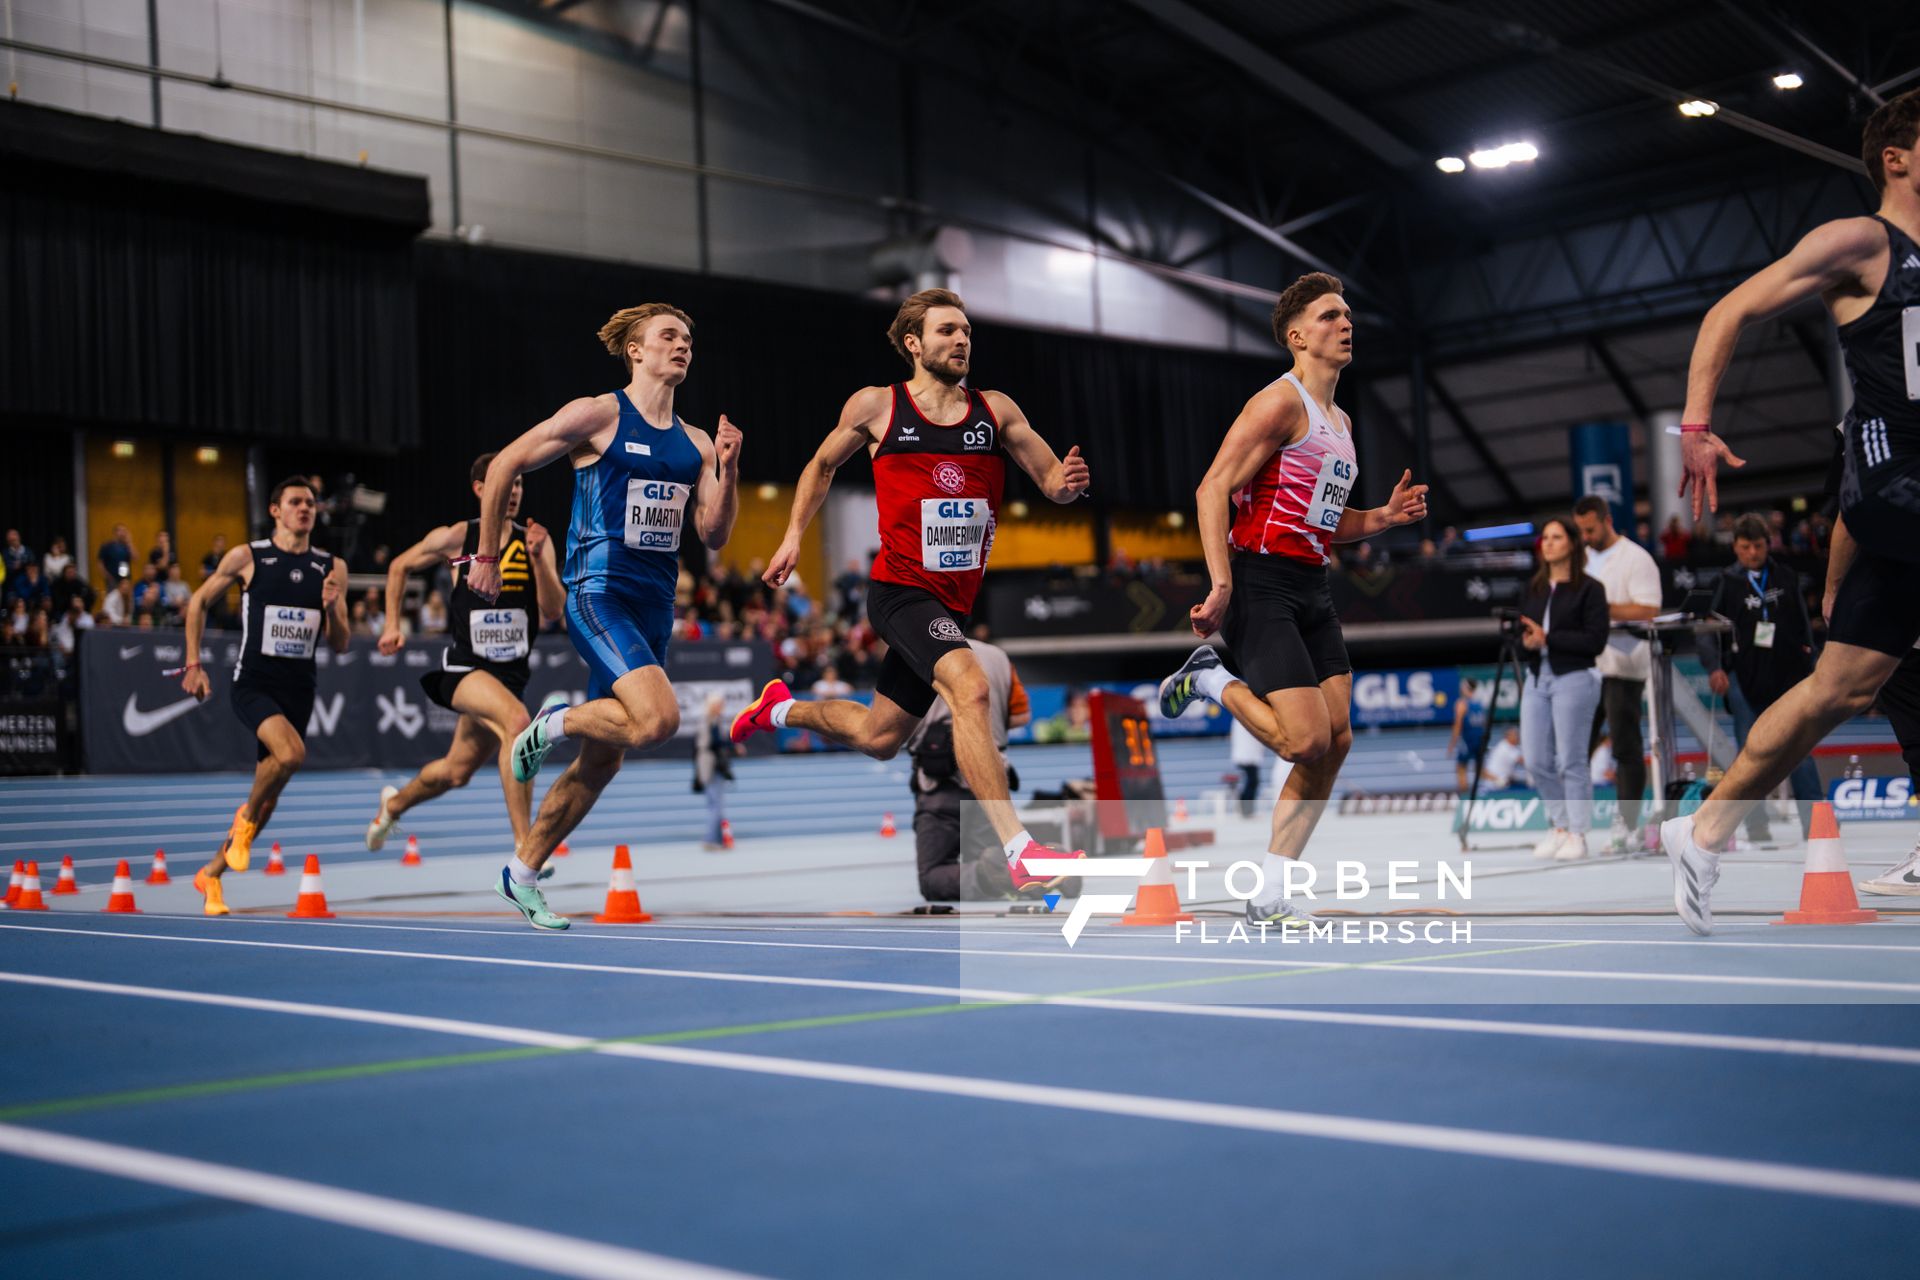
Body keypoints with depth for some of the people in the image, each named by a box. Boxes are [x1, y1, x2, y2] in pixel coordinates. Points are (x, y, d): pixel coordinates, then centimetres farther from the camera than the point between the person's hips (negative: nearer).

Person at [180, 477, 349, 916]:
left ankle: (211, 873, 26)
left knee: (269, 794, 7)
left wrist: (331, 608, -12)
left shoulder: (332, 568, 6)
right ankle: (246, 817, -1)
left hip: (298, 690, 4)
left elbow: (340, 645, 7)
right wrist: (193, 663, 4)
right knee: (291, 753, -31)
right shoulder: (247, 558, -2)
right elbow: (199, 601, 10)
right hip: (253, 683, -4)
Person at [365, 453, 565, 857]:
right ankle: (524, 848, -34)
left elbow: (553, 611, -8)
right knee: (517, 720, -34)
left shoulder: (535, 541, 2)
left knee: (457, 771, 17)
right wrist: (393, 624, 9)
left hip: (512, 672, 5)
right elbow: (400, 567, 13)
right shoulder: (456, 538, -5)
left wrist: (537, 558, -19)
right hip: (465, 667, -5)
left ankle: (394, 804, 51)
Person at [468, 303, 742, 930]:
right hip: (598, 591, -6)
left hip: (655, 605, 7)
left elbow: (714, 536, 10)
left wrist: (727, 470, -5)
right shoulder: (597, 415, -4)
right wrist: (487, 556, 2)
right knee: (658, 718, -27)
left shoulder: (695, 441, 13)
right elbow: (502, 467, 1)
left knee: (601, 760, 10)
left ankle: (521, 872, 26)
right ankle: (551, 725, 1)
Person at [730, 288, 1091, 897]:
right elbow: (823, 464, 15)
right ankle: (1018, 851, -33)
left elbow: (1051, 481, 3)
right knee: (970, 685, -31)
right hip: (901, 589, -5)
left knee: (878, 738, 17)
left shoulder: (997, 410, 4)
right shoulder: (876, 406, -2)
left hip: (955, 599, 5)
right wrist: (793, 536, 8)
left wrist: (1067, 481, -21)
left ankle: (782, 709, 47)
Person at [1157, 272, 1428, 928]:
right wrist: (1222, 585, -25)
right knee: (1307, 740, -18)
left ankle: (1270, 898, 8)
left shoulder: (1340, 421, 20)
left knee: (1337, 738, 1)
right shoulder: (1281, 402, -9)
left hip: (1311, 588, 9)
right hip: (1260, 584, -9)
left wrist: (1384, 517, 11)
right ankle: (1212, 679, 9)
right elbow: (1213, 489, -16)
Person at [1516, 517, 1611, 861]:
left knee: (1571, 761, -4)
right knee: (1536, 761, 6)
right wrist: (1527, 641, -10)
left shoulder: (1589, 589, -5)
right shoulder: (1535, 588, 14)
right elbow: (1523, 631, 13)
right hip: (1537, 677, 6)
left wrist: (1548, 638, -15)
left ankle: (1577, 835, 5)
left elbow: (1595, 640, -12)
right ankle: (1559, 824, 23)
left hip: (1574, 678, -6)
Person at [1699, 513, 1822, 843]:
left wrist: (1806, 654, 8)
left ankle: (1816, 821, 1)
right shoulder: (1726, 583, 2)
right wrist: (1714, 667, -11)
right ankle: (1756, 825, 5)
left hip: (1787, 674, 1)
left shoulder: (1786, 577, 7)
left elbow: (1802, 623, 14)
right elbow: (1709, 630, 1)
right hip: (1744, 678, -1)